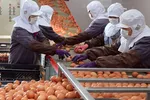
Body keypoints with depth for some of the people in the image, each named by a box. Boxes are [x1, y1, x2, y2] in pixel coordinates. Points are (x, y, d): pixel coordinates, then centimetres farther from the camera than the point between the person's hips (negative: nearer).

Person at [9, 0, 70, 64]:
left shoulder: (34, 26, 3)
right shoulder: (19, 30, -21)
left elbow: (43, 40, -2)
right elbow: (33, 45, -34)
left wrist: (56, 51, -23)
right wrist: (55, 50, -40)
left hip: (32, 65, 7)